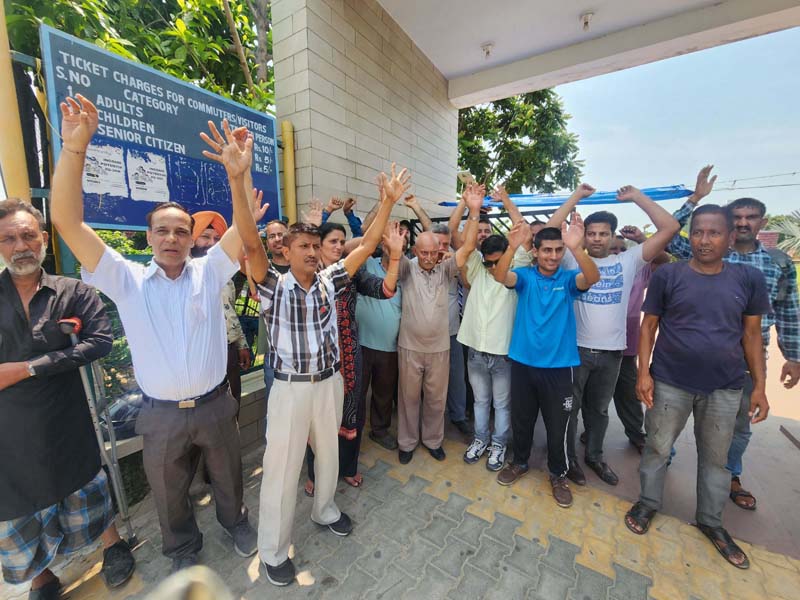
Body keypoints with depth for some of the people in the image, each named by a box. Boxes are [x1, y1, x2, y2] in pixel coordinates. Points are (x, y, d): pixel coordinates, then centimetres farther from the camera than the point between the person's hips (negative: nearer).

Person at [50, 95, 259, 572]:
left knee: (228, 475, 23)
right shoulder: (126, 280, -5)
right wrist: (74, 147, -22)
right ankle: (184, 550, 50)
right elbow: (67, 221, -13)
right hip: (161, 414, 1)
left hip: (215, 404, 0)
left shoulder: (210, 272, -5)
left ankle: (236, 521, 52)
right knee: (169, 492, 23)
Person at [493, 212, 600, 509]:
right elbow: (500, 277, -22)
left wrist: (577, 248, -41)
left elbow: (593, 278, -23)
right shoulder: (525, 275, -2)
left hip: (558, 365, 0)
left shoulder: (568, 278, -2)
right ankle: (519, 462, 41)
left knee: (557, 425, 13)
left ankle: (558, 474, 37)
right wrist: (512, 247, -40)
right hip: (523, 362, 1)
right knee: (521, 419, 17)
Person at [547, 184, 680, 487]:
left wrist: (637, 196, 3)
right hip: (576, 349, -2)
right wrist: (576, 196, -4)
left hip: (612, 351, 3)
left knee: (599, 409, 21)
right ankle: (569, 459, 30)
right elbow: (549, 231, -10)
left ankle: (594, 455, 41)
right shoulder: (573, 261, -2)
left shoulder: (628, 262, 3)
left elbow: (670, 228, -1)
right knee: (570, 408, 11)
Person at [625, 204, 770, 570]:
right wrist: (643, 372, -10)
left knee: (715, 457, 18)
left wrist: (759, 385, 3)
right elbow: (649, 326, -5)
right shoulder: (667, 275, -7)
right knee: (657, 448, 11)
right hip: (670, 382, -2)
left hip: (725, 387, 3)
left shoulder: (749, 279, 0)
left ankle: (711, 521, 39)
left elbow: (751, 334, 6)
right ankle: (648, 503, 33)